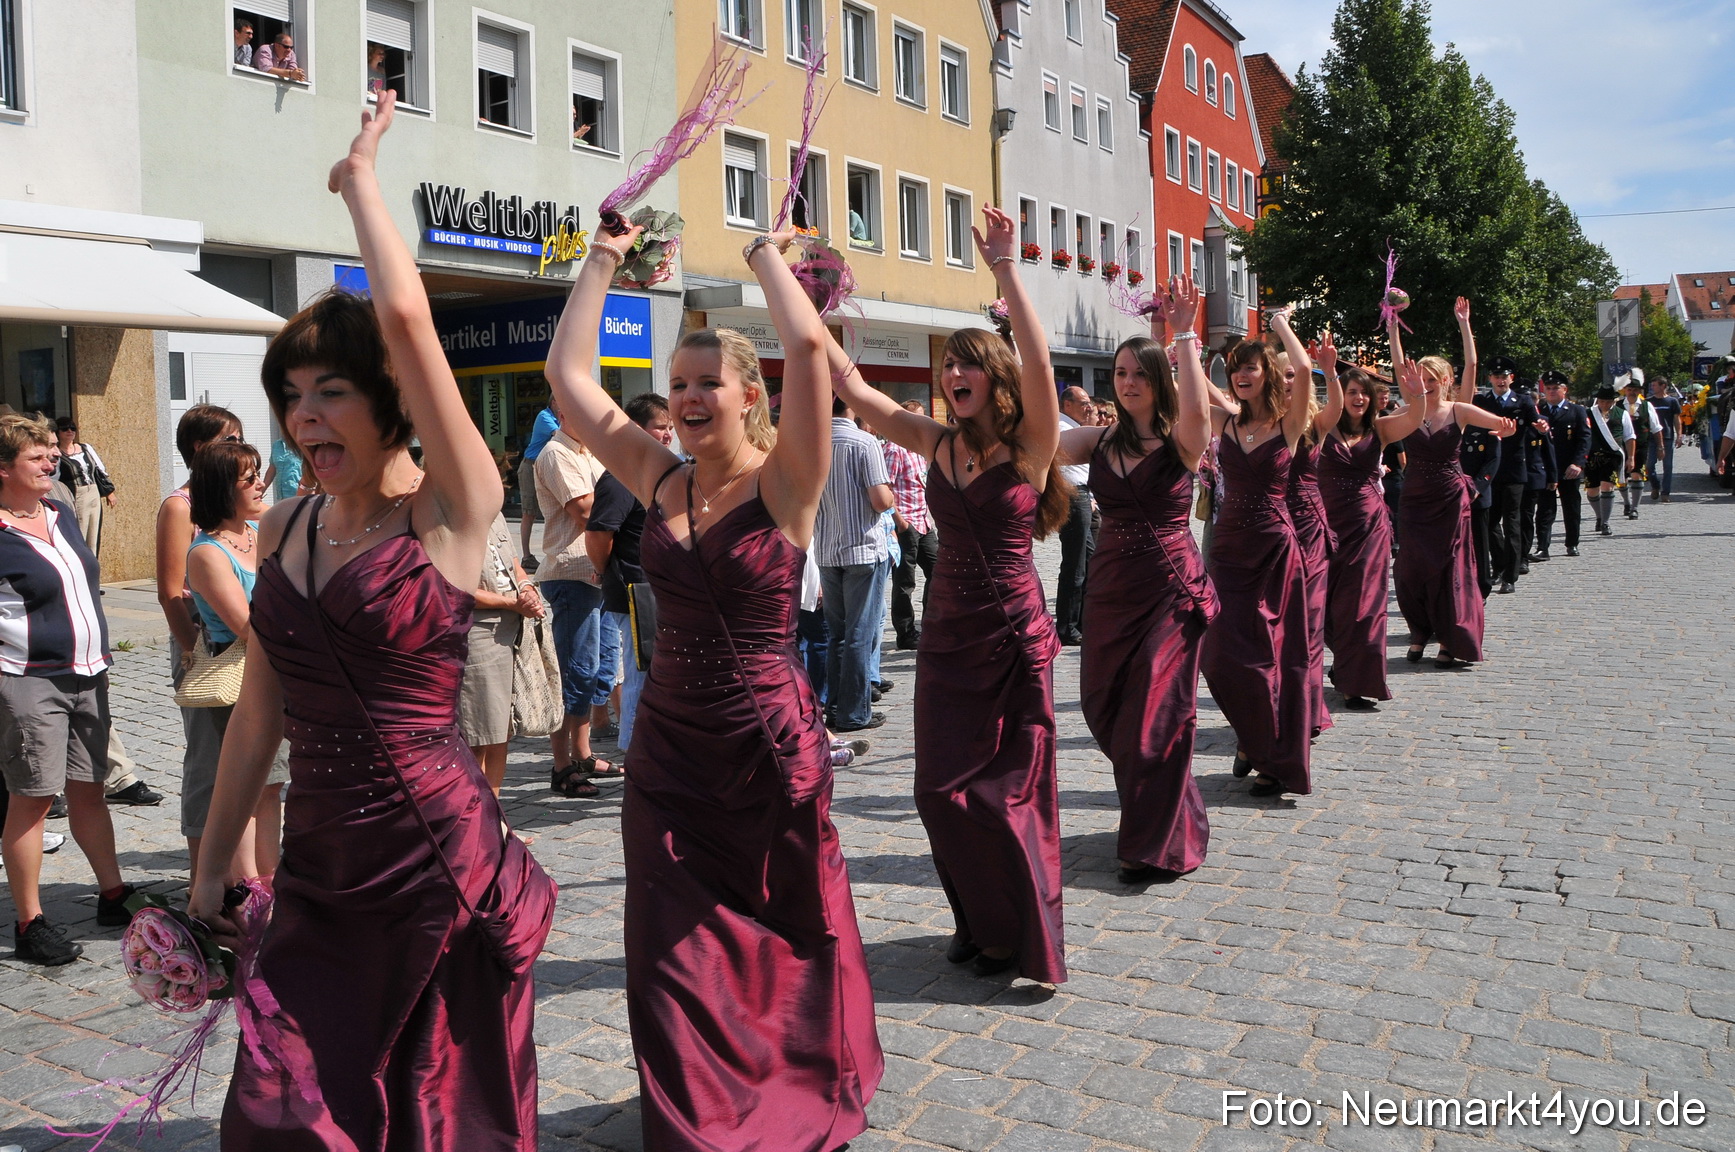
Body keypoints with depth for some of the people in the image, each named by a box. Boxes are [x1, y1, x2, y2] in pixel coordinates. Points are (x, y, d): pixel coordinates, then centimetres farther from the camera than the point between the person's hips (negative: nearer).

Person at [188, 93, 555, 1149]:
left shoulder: (452, 510, -11)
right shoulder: (285, 527, 7)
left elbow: (407, 318, -23)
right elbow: (261, 710, 14)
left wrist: (360, 177, -8)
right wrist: (215, 861, 18)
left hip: (440, 865, -5)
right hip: (319, 873, 6)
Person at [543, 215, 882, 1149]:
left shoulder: (785, 483, -11)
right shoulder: (659, 479, 2)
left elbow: (807, 345, -24)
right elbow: (568, 373, 1)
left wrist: (767, 255, -9)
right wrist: (605, 260, 6)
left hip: (769, 746, -3)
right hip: (668, 746, 4)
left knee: (790, 940, 15)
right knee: (674, 955, 9)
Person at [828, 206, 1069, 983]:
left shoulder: (1030, 445, -8)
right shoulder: (937, 444, 4)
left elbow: (1038, 360, -25)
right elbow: (850, 385, 3)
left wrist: (1005, 270, -30)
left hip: (1015, 640, -5)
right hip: (947, 638, 5)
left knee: (1004, 791, 2)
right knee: (943, 790, 7)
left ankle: (1020, 934, 19)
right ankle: (980, 923, 27)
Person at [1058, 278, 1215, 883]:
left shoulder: (1180, 441, -8)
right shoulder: (1101, 440, 5)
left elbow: (1196, 407, -31)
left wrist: (1185, 334, -26)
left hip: (1170, 588, -5)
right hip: (1109, 588, 6)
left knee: (1155, 715, -5)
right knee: (1107, 711, 12)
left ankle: (1160, 847, 11)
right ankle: (1159, 824, 36)